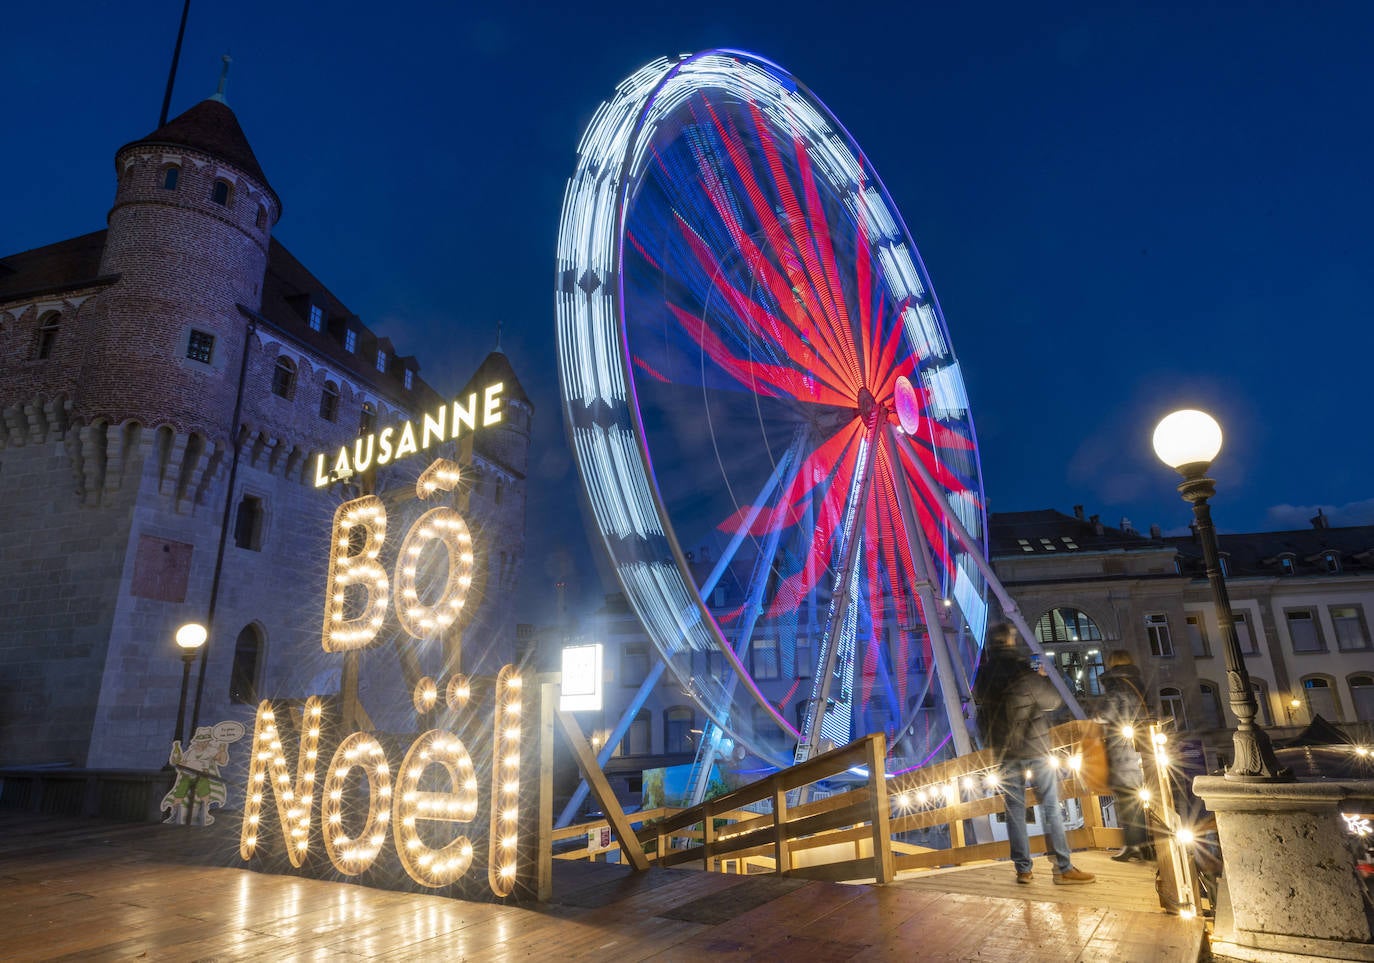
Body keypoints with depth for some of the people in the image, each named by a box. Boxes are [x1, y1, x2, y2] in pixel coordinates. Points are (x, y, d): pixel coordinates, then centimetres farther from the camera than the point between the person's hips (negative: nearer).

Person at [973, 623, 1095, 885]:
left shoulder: (983, 678, -2)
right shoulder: (1025, 673, -14)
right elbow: (1055, 701, -4)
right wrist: (1043, 678, 10)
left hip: (1004, 752, 4)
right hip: (1035, 749, -4)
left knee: (1015, 810, 9)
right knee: (1051, 807, 5)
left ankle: (1023, 870, 12)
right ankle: (1063, 868, 8)